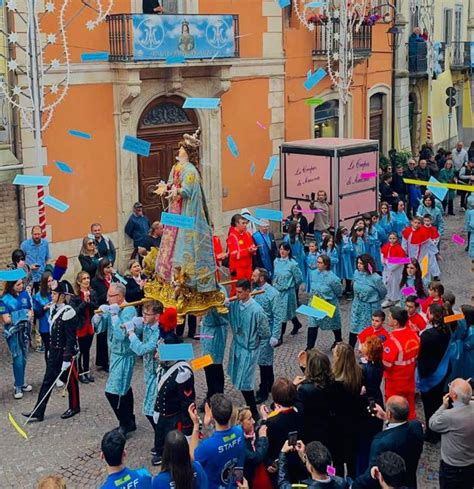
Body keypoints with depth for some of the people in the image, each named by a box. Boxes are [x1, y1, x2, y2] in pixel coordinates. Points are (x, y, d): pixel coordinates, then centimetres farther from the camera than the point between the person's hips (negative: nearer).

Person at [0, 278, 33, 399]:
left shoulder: (24, 294, 1)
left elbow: (31, 309, 12)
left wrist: (30, 315, -10)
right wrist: (22, 316, -14)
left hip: (24, 330, 5)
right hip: (13, 333, -5)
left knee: (23, 357, 11)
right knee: (18, 358, -8)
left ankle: (21, 383, 25)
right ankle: (18, 386, 3)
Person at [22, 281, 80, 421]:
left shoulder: (68, 312, -20)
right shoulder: (53, 308, 5)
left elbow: (71, 338, -20)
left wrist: (67, 358, -22)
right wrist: (51, 350, 20)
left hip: (66, 352, -8)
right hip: (54, 351, 8)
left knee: (70, 380, 8)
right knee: (48, 380, 7)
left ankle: (74, 407, 27)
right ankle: (38, 412, 9)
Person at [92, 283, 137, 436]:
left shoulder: (129, 310, -21)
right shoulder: (112, 309, 3)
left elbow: (121, 335, -32)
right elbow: (97, 327, 2)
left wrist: (114, 314, -27)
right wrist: (100, 314, -14)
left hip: (124, 356, -9)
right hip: (115, 354, 9)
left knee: (112, 391, -10)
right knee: (124, 388, 19)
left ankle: (125, 424, 5)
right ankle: (129, 422, 32)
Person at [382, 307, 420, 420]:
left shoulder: (392, 341, -27)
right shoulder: (413, 335, -6)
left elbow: (385, 365, -23)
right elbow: (417, 356, 6)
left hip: (394, 383, -6)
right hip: (409, 380, 6)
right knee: (410, 409, 19)